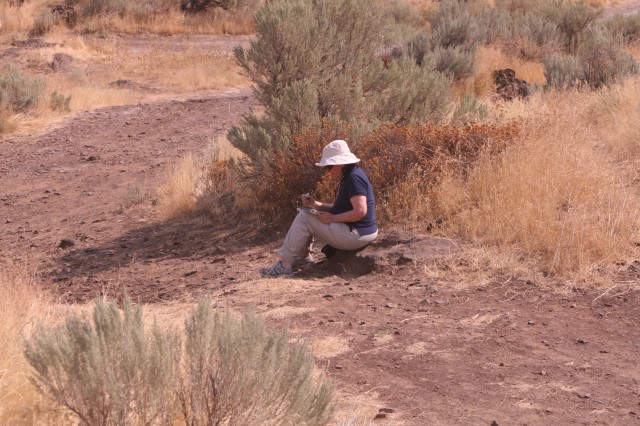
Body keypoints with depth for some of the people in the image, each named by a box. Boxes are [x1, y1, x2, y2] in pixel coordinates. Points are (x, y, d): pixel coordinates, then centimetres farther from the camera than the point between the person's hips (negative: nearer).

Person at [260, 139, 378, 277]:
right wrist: (316, 205, 5)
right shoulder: (348, 177, 13)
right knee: (308, 213, 19)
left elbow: (360, 211, -28)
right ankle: (303, 258, 16)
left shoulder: (354, 178, -19)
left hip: (356, 235, -11)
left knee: (304, 218, -9)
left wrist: (332, 218, -18)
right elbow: (342, 208, 18)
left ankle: (285, 265, -4)